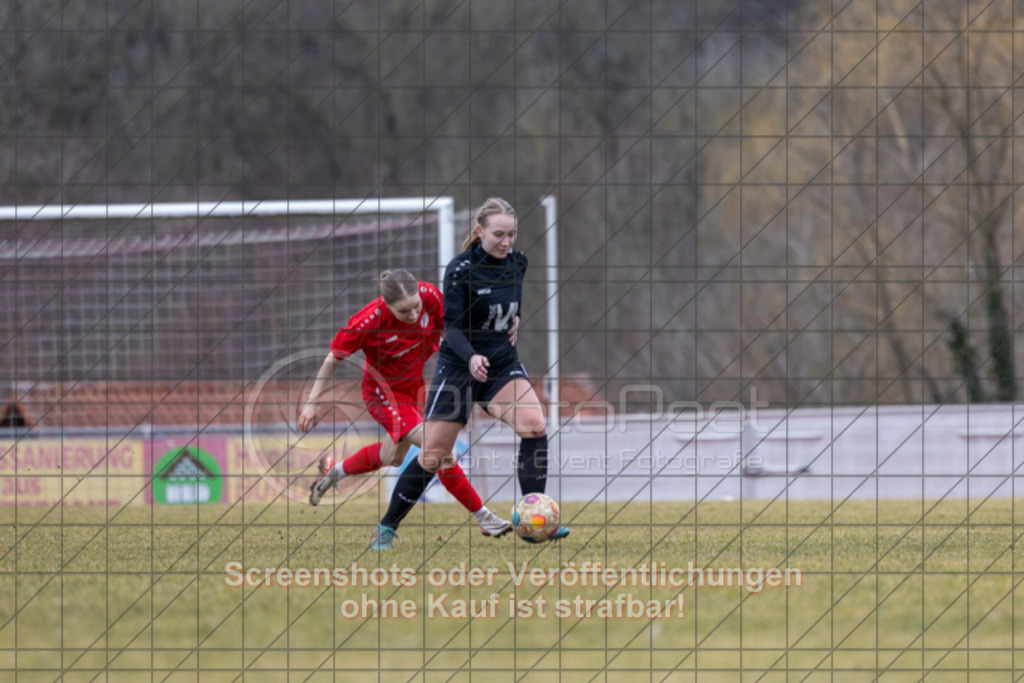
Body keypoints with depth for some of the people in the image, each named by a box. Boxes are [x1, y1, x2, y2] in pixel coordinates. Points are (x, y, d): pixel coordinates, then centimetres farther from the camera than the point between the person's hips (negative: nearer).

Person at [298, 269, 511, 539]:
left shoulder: (430, 295, -23)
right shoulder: (368, 322, -32)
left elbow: (445, 327, 0)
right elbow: (333, 359, -17)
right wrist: (313, 403, -13)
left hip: (415, 384, 6)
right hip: (385, 392, -6)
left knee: (394, 455, 26)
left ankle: (334, 471, 52)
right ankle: (482, 516, -4)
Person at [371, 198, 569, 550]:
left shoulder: (517, 262, 1)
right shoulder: (460, 269, -17)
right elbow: (451, 327, -19)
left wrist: (512, 318, 4)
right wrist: (471, 357, -36)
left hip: (502, 362, 4)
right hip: (458, 366, -4)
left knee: (534, 425, -20)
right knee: (433, 456, -4)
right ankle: (387, 527, 14)